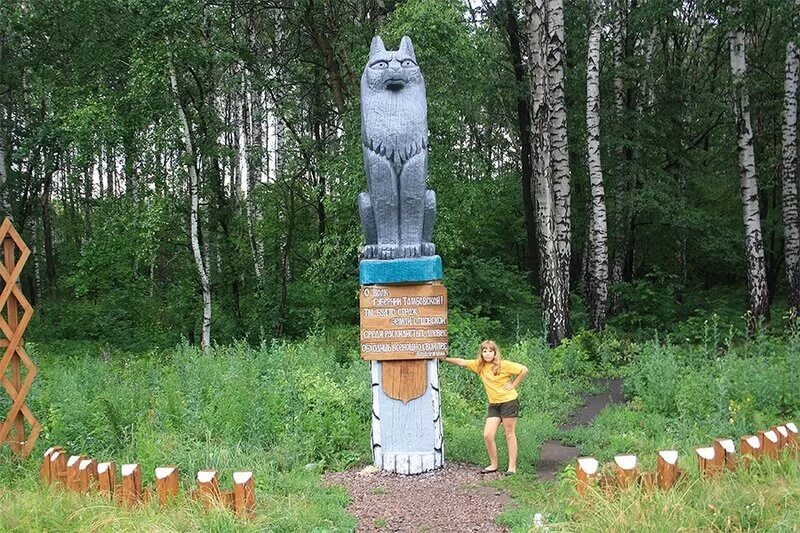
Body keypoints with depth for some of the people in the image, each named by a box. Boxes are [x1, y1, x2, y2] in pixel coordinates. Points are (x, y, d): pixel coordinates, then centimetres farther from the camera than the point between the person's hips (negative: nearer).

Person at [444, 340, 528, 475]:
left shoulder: (503, 365, -14)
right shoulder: (479, 365, 3)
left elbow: (524, 370, -14)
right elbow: (462, 362, 4)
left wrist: (513, 384, -12)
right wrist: (445, 359, -3)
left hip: (509, 402, -5)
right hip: (494, 405, 6)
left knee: (510, 434, 2)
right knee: (487, 435, -1)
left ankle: (512, 466, 9)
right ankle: (493, 465, 13)